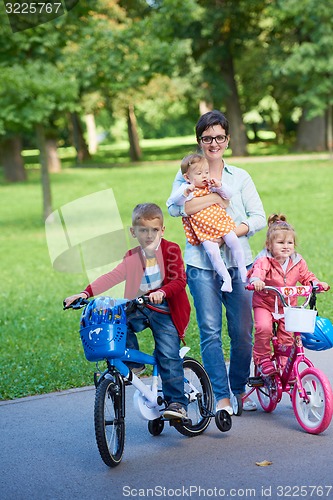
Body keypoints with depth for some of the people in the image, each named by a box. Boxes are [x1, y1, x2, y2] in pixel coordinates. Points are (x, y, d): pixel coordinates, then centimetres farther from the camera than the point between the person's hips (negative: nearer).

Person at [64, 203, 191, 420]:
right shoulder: (132, 257, 8)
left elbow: (179, 280, -17)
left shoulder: (171, 250, -6)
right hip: (140, 307, 5)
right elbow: (113, 276, -3)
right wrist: (86, 293, -16)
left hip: (165, 308, -5)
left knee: (168, 355, -16)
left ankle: (177, 402, -9)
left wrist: (162, 292, -38)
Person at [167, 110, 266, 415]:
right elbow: (175, 207, -11)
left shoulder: (240, 177, 14)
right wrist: (215, 197, -11)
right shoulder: (187, 174, 8)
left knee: (243, 331, 2)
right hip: (201, 264, -1)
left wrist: (233, 231, -12)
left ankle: (240, 389, 22)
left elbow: (258, 217, 6)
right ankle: (221, 396, -1)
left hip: (238, 261, 2)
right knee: (210, 331, -6)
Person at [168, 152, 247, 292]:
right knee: (212, 251, -18)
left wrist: (219, 186, -13)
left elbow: (228, 195, 5)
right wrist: (186, 192, -34)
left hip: (220, 221, 3)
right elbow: (175, 201, -17)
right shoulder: (186, 189, -3)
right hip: (203, 230, -3)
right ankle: (226, 278, -7)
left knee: (234, 241, -13)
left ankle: (243, 270, 4)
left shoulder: (211, 186, 7)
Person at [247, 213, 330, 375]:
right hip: (265, 304, -4)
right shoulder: (264, 260, -18)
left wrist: (316, 283, -8)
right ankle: (262, 357, -3)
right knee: (263, 327, -27)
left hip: (288, 306, 4)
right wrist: (256, 280, -61)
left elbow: (306, 276, 12)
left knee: (287, 337, 1)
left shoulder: (298, 262, -1)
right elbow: (257, 270, -38)